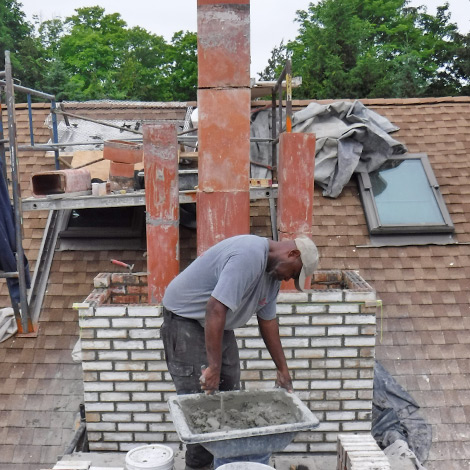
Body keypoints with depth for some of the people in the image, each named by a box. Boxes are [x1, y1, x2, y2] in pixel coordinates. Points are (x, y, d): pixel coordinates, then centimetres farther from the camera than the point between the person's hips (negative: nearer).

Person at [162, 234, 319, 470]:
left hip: (220, 324, 10)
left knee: (230, 394, 10)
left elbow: (267, 320, 10)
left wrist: (283, 370, 13)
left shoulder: (273, 271, 2)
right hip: (186, 318, -9)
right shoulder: (249, 256, -30)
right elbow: (215, 309, -35)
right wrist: (214, 367, -32)